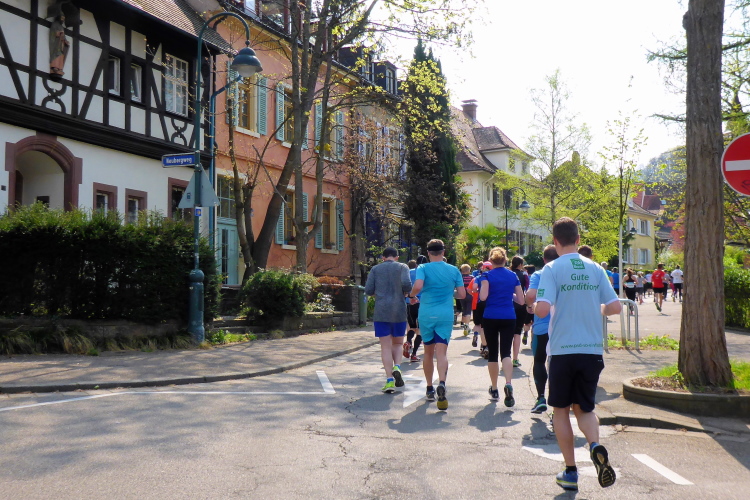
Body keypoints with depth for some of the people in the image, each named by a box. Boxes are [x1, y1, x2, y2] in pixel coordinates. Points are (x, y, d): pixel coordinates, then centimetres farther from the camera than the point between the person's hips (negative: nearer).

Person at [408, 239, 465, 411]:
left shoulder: (423, 268, -3)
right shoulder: (454, 270, 5)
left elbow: (417, 286, -19)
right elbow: (462, 294, 5)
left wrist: (411, 296, 1)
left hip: (426, 314, 0)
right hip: (446, 315, 0)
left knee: (428, 352, 14)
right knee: (441, 352, -7)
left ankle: (430, 389, 24)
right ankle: (441, 384, -32)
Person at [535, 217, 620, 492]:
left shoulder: (552, 269, -8)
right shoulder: (595, 268, 4)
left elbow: (542, 310, -20)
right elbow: (615, 307, 4)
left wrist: (537, 306, 4)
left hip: (563, 350, -3)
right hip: (593, 350, 3)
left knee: (561, 410, 12)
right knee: (584, 408, 16)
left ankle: (570, 473, 14)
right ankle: (595, 446, -14)